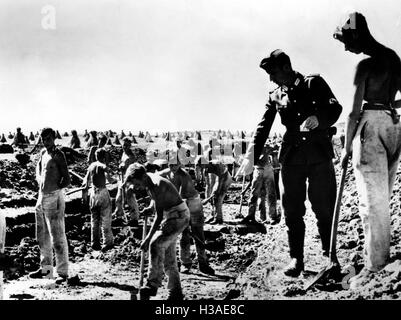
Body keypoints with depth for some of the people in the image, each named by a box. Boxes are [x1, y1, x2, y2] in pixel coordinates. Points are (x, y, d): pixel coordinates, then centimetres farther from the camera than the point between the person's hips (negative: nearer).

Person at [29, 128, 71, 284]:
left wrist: (54, 187, -5)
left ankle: (63, 272, -1)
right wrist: (40, 181, 14)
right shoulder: (43, 153, 11)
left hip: (54, 198, -8)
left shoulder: (58, 155, -11)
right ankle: (45, 268, 29)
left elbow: (67, 180, -14)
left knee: (57, 237, -6)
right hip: (41, 198, 8)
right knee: (42, 236, 16)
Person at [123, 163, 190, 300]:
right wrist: (150, 208, 2)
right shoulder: (149, 182, 2)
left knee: (156, 244, -25)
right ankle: (176, 292, 18)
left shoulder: (157, 186, -26)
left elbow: (159, 216, -27)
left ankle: (152, 285, -23)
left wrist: (148, 239, -26)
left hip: (178, 217, -10)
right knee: (168, 254, 10)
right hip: (170, 216, 10)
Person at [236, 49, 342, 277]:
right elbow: (263, 128, 11)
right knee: (292, 210, -1)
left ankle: (330, 256, 10)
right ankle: (296, 258, 6)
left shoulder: (314, 83, 5)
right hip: (292, 156, 3)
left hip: (320, 153, -2)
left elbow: (335, 107, -5)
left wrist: (318, 118, -26)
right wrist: (251, 157, -1)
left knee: (325, 208, -1)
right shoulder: (275, 96, 13)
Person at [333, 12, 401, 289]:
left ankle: (374, 266, -8)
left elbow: (354, 112, -12)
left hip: (371, 126, -8)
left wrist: (346, 148, -5)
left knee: (372, 201, -8)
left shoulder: (365, 65, -11)